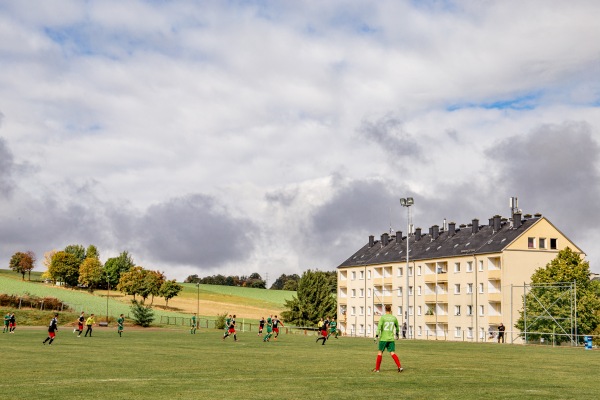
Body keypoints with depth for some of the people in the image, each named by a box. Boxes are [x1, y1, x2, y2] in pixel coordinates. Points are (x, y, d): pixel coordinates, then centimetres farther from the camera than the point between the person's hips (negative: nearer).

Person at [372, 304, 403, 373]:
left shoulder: (383, 317, -7)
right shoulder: (394, 318, 6)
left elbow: (379, 326, -16)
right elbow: (397, 327, 22)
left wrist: (377, 335, -16)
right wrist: (397, 334, 39)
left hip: (383, 338, -3)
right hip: (391, 339, 3)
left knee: (380, 352, 7)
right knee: (392, 353, 2)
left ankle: (377, 368, 11)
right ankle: (400, 367, -12)